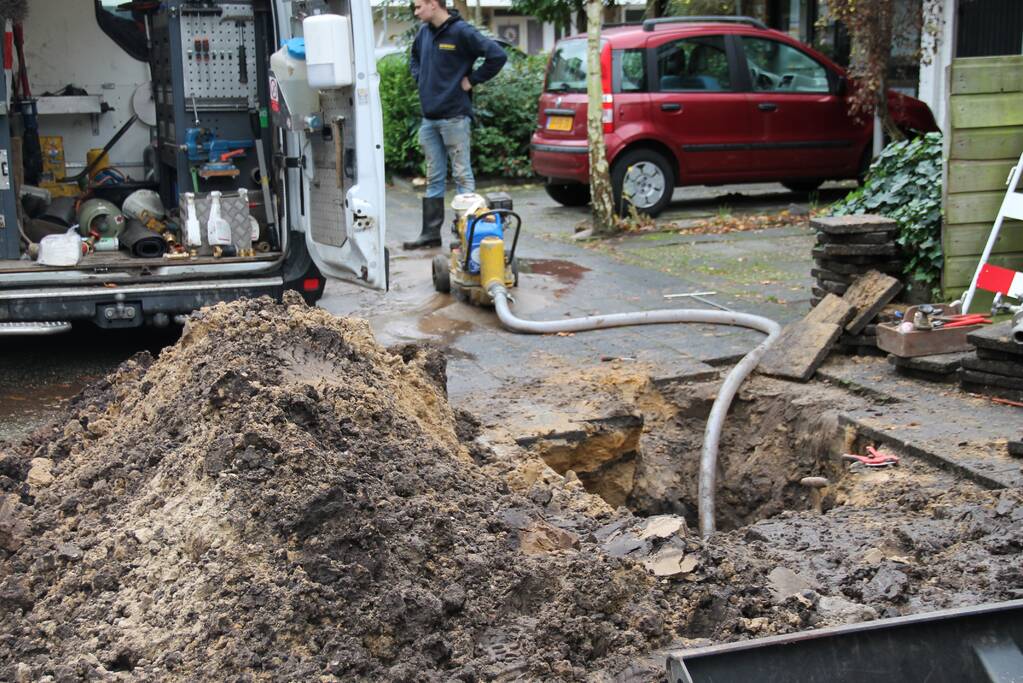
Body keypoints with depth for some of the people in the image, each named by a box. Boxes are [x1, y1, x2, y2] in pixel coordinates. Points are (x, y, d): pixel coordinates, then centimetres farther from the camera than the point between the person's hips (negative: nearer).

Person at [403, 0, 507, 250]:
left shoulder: (461, 32, -12)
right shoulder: (424, 32, 10)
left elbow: (497, 55, -18)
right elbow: (414, 58, 32)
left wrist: (472, 80, -12)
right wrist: (420, 78, 14)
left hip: (454, 116, -7)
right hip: (428, 117, 7)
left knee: (462, 175, -1)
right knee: (434, 178, 12)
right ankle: (430, 233, 18)